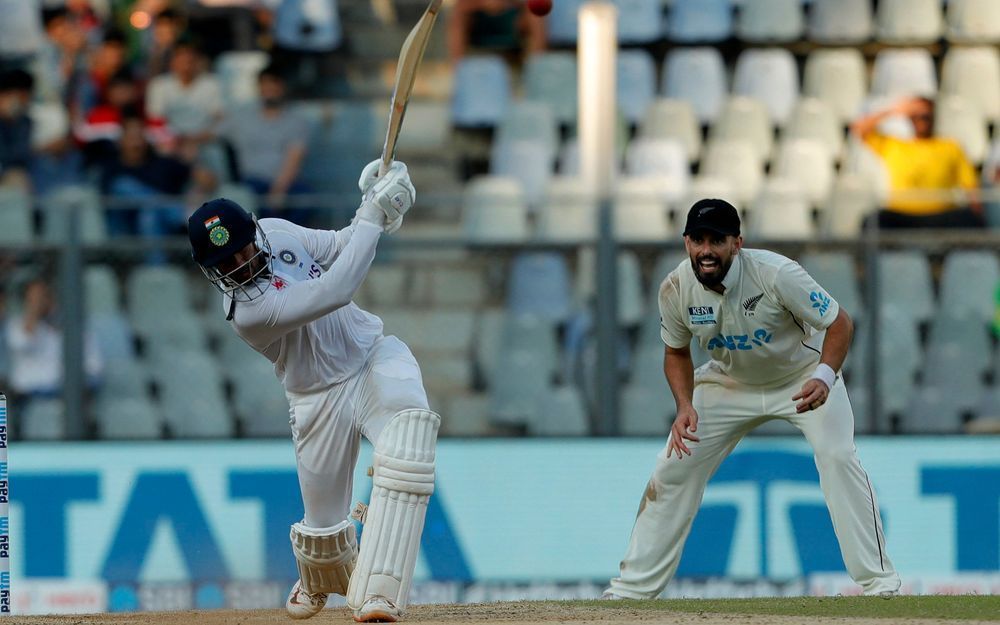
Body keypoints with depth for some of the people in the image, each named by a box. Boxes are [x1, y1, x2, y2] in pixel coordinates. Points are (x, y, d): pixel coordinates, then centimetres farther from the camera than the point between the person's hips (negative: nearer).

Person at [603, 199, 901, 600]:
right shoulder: (677, 289, -19)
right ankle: (633, 586, 7)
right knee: (673, 467, -4)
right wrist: (685, 406, -19)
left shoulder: (776, 274, -32)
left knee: (837, 457, -25)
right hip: (728, 382, 4)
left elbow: (839, 323, -24)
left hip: (803, 377, -4)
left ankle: (878, 580, -18)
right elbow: (676, 352, -1)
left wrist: (824, 377, -42)